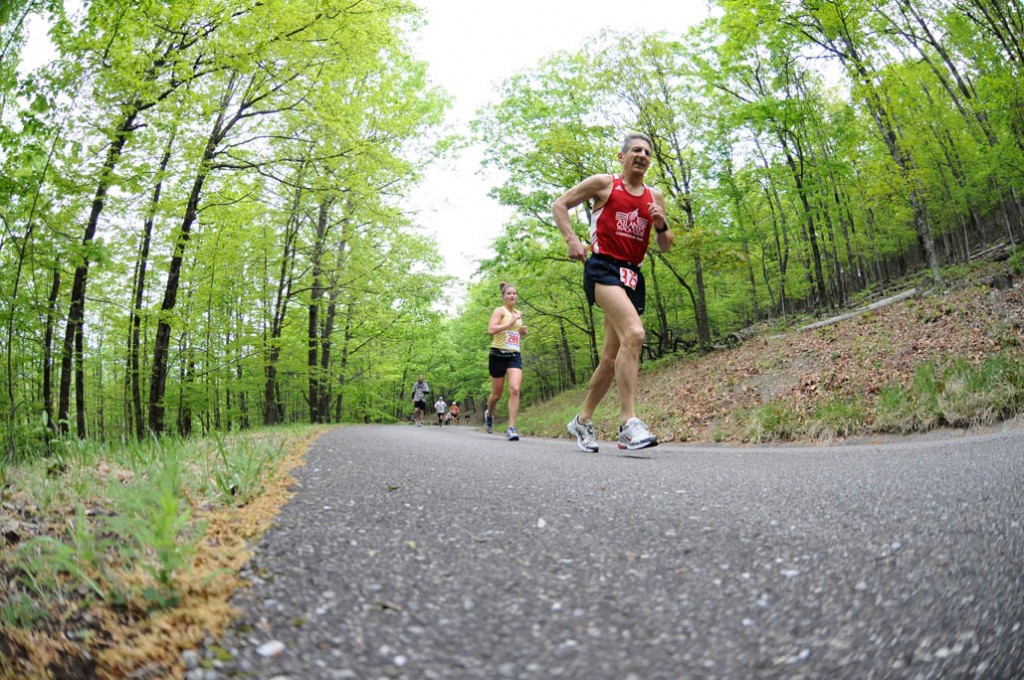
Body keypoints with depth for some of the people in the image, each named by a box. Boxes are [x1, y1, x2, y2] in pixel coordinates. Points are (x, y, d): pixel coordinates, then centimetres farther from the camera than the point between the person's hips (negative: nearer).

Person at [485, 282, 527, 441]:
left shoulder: (519, 314, 16)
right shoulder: (499, 310, -3)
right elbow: (491, 330, -19)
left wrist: (522, 332, 10)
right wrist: (511, 323, -22)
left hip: (515, 355, 4)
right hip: (498, 354, -4)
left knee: (515, 390, -17)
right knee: (497, 393, 7)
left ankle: (511, 428, -17)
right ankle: (489, 415, 39)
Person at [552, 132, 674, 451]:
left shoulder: (655, 196, 17)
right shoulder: (604, 184, 5)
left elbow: (665, 246, 20)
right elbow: (559, 204, 7)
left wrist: (661, 225, -2)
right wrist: (571, 239, -8)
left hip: (632, 275, 6)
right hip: (603, 267, -6)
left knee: (612, 357, 7)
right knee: (634, 334, -29)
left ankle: (582, 421, 23)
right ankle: (628, 421, -29)